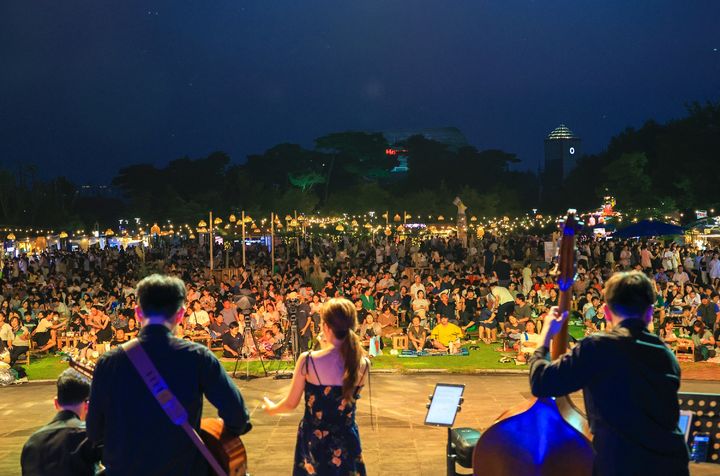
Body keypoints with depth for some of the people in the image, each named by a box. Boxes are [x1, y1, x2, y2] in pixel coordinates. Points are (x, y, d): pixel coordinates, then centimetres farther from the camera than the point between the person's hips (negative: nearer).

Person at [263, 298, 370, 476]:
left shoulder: (308, 360, -18)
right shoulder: (363, 364, -12)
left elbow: (291, 403, -6)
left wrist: (271, 408, 17)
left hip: (313, 440, -1)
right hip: (346, 441, 1)